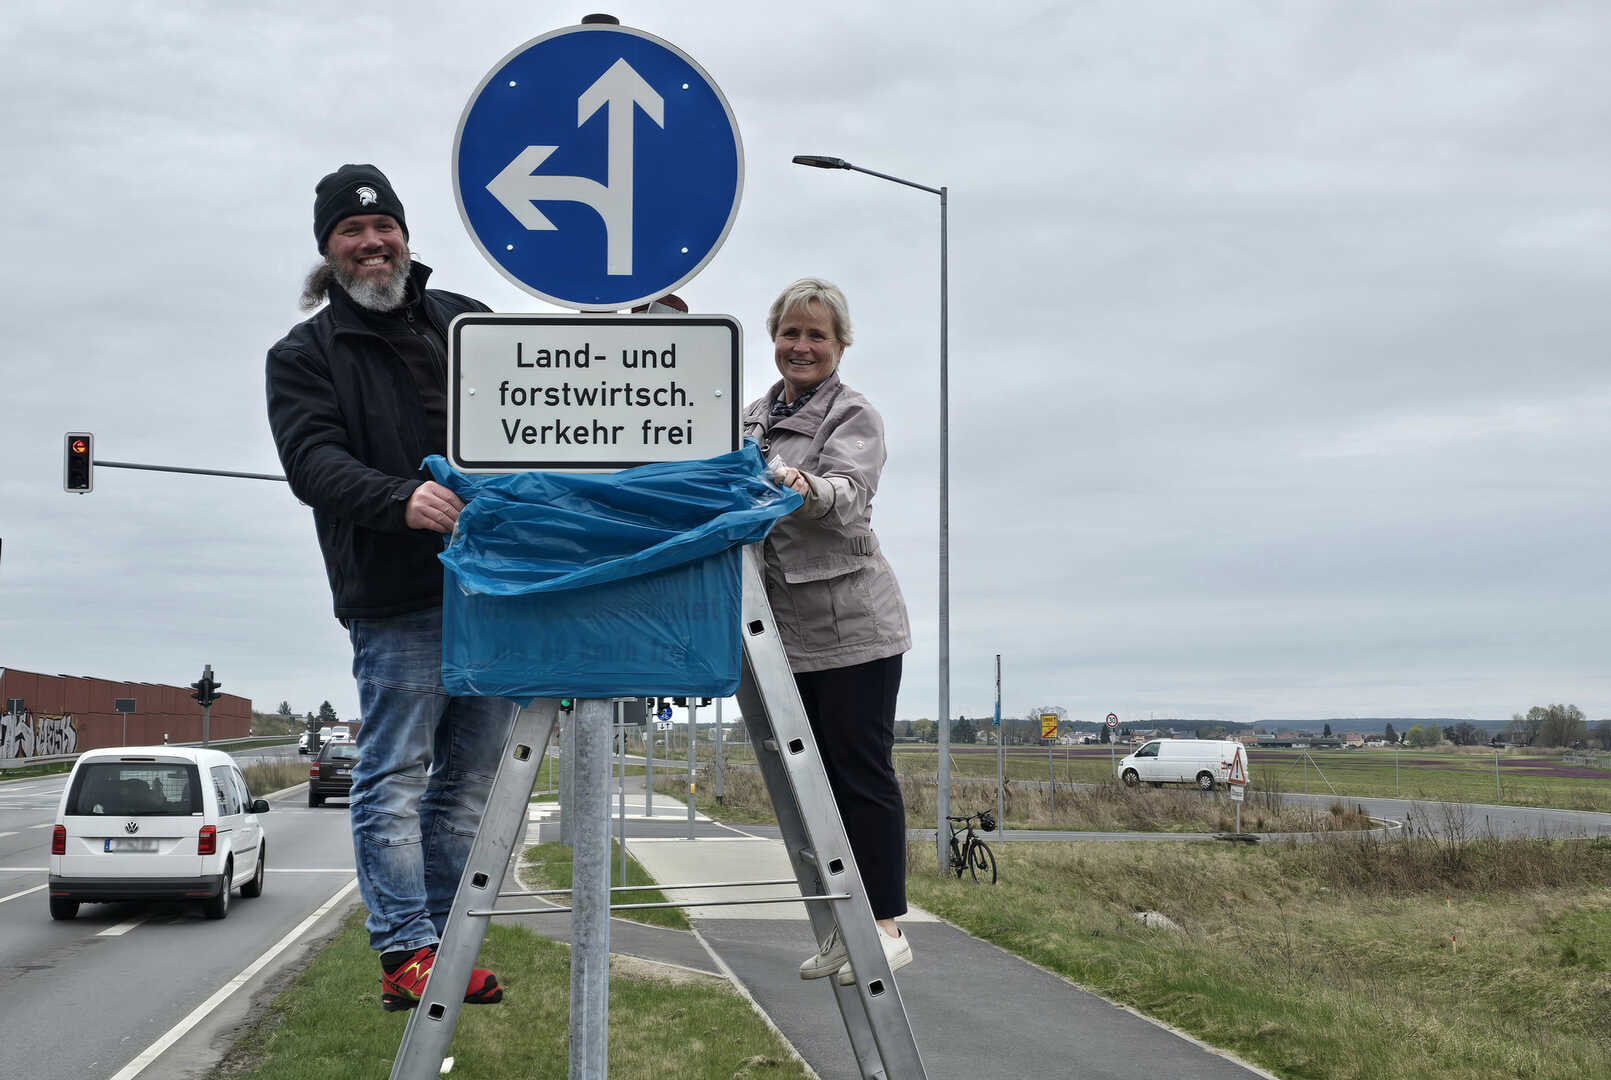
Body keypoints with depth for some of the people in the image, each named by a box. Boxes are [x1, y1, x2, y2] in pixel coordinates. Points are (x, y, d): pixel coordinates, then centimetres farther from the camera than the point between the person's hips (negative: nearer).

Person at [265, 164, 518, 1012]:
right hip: (396, 599, -4)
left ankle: (448, 945, 16)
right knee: (396, 776, -5)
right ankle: (406, 952, -1)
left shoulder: (465, 322, 19)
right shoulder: (304, 355, 6)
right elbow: (312, 462, -9)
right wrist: (403, 501, -28)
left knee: (470, 776, 8)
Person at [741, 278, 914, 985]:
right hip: (784, 631, 7)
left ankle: (887, 927, 2)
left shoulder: (854, 417, -5)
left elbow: (848, 494, -25)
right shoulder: (751, 417, 16)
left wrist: (803, 486, -45)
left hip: (852, 626, -7)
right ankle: (842, 927, 17)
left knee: (863, 773, -4)